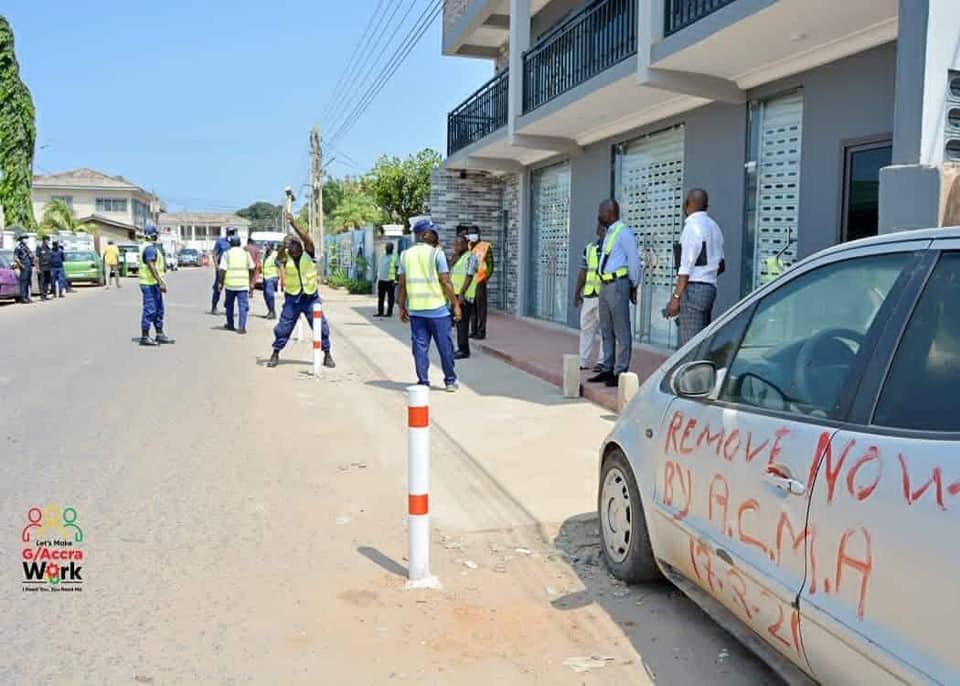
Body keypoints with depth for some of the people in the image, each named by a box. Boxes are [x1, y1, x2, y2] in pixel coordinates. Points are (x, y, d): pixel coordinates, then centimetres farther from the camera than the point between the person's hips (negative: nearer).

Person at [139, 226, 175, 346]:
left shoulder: (153, 248, 16)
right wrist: (161, 282, -26)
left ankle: (160, 334, 22)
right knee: (149, 310, -6)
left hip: (154, 284, 11)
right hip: (150, 284, -11)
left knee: (158, 309, 15)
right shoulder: (150, 248, -16)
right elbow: (151, 267, -24)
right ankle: (144, 337, -1)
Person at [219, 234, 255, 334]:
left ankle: (230, 325, 28)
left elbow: (222, 270, -6)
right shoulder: (246, 253, 6)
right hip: (243, 284, 0)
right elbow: (252, 269, 6)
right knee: (243, 306, -1)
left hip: (230, 284, 0)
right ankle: (242, 327, -11)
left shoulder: (227, 254, 1)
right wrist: (251, 284, 16)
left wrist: (221, 283, 2)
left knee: (229, 305, 18)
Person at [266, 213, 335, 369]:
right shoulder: (286, 257, -6)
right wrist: (283, 246, -49)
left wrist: (294, 225, -34)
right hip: (292, 298, 1)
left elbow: (307, 240, -25)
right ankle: (275, 354, 19)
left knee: (321, 326, 0)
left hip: (311, 297, 0)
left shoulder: (308, 255, -7)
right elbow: (279, 257, -29)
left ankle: (327, 355, 13)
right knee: (283, 327, 4)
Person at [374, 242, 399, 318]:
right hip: (381, 280, 6)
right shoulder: (382, 256, 16)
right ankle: (380, 312, 15)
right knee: (380, 297, 9)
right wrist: (377, 276, 16)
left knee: (390, 297, -1)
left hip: (390, 280, -6)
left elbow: (397, 269, -8)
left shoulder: (395, 257, -3)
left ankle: (389, 312, 3)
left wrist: (396, 280, -14)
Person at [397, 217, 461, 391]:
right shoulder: (436, 253, -7)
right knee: (445, 346, 7)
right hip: (437, 308, -4)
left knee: (420, 346, 8)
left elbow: (402, 284, 6)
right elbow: (445, 282, -10)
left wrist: (401, 307, 13)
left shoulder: (406, 255, 6)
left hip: (415, 309, 4)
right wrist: (456, 305, -4)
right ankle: (450, 381, 15)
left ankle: (423, 382, 9)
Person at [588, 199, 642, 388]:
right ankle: (607, 369, 23)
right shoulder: (609, 233, 18)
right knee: (606, 330, 14)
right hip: (605, 285, 10)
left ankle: (621, 372, -2)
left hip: (618, 284, -10)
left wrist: (634, 286, -9)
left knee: (621, 331, -5)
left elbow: (634, 259, -12)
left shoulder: (623, 232, -10)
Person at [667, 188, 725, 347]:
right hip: (710, 288, 9)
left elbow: (686, 266, -16)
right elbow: (721, 266, 22)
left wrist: (676, 297, -16)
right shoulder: (713, 226, 16)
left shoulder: (692, 226, -11)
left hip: (693, 289, -9)